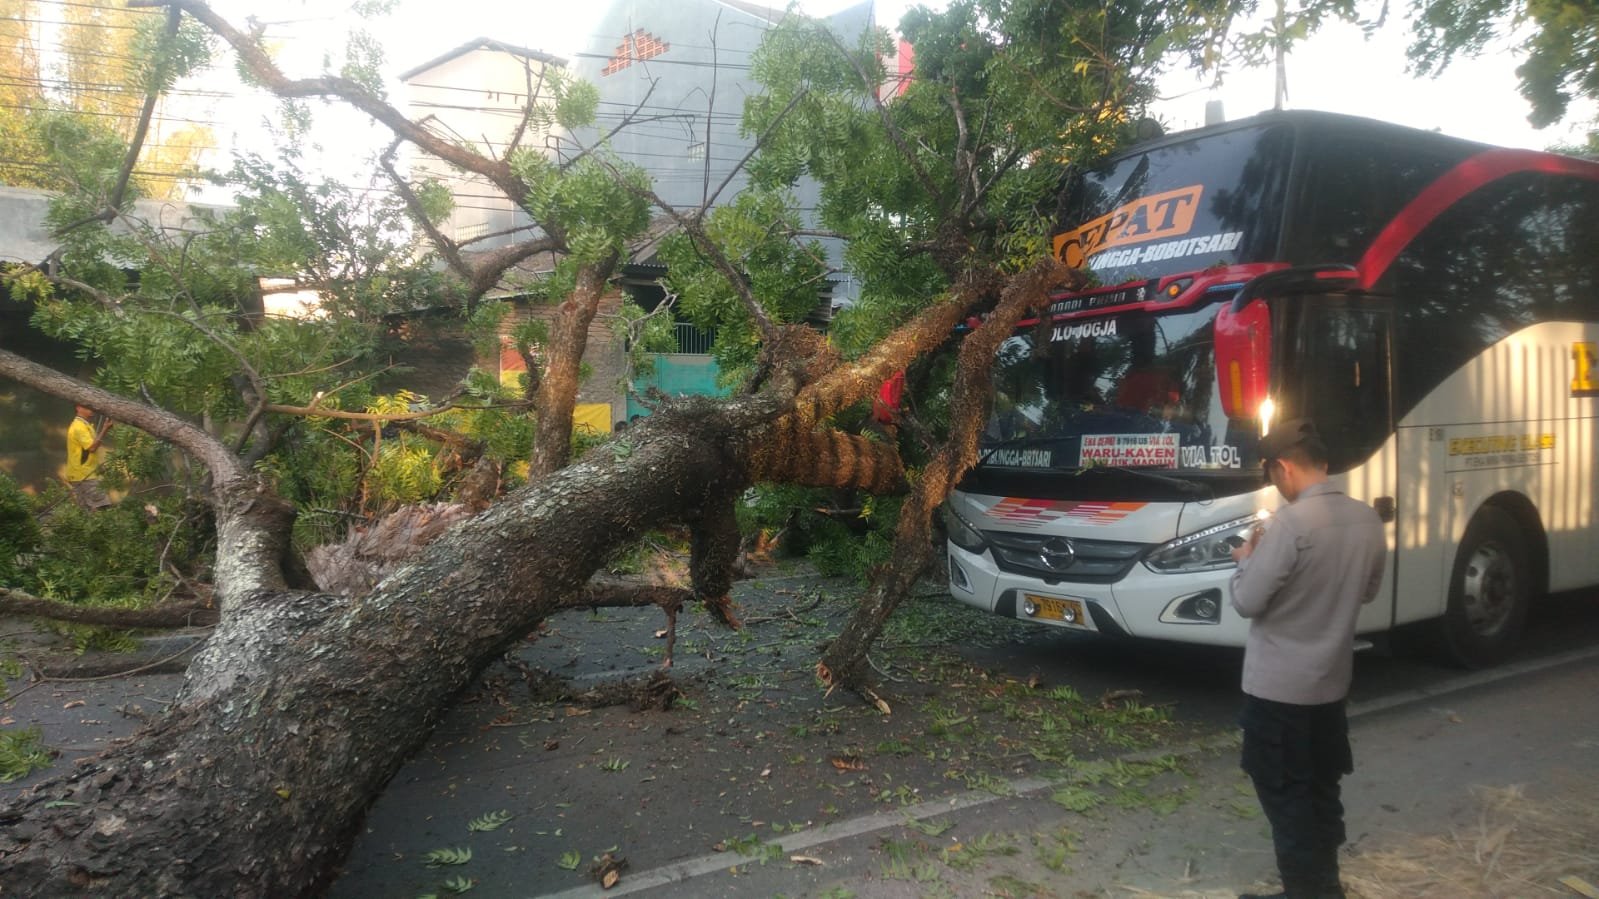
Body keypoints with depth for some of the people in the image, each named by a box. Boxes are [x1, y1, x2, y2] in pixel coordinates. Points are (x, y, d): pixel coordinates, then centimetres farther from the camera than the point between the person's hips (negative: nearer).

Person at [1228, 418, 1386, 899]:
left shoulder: (1291, 522, -23)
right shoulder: (1368, 520, 1)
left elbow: (1247, 602, -19)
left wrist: (1247, 560, 0)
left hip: (1277, 686, -7)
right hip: (1332, 681, 8)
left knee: (1285, 795, 5)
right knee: (1322, 789, 19)